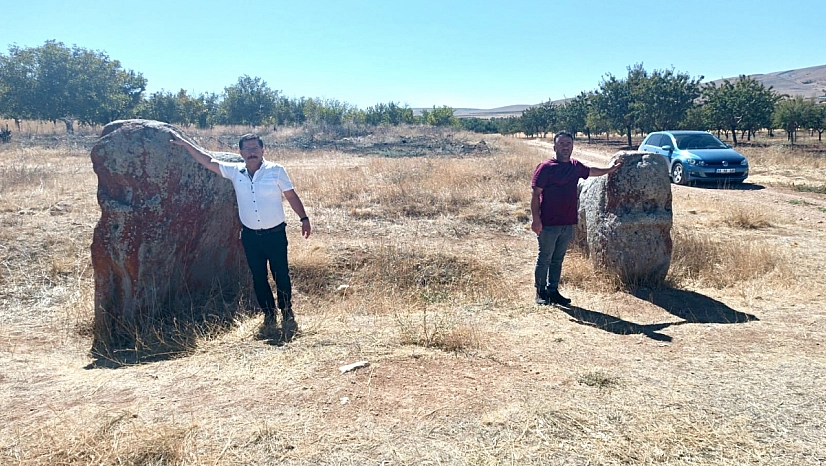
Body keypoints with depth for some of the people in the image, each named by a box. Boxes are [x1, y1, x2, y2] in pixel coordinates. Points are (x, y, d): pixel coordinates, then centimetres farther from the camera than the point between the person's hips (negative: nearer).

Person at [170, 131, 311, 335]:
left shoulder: (276, 170, -5)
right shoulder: (235, 172, 3)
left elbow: (291, 196, -1)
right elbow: (208, 161, 7)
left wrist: (304, 218, -4)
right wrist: (185, 144, 6)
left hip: (275, 233, -3)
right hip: (250, 235, 4)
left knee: (281, 274, -1)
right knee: (258, 276, 9)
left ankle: (287, 314, 13)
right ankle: (269, 314, 24)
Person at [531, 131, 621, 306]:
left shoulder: (576, 166, 11)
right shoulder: (545, 167, -9)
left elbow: (592, 171, 34)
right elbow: (536, 195, -11)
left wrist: (610, 169, 43)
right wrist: (535, 219, -17)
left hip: (568, 224, 6)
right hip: (548, 224, -6)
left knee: (558, 259, 13)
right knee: (544, 259, 2)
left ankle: (553, 291, 23)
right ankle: (541, 293, 14)